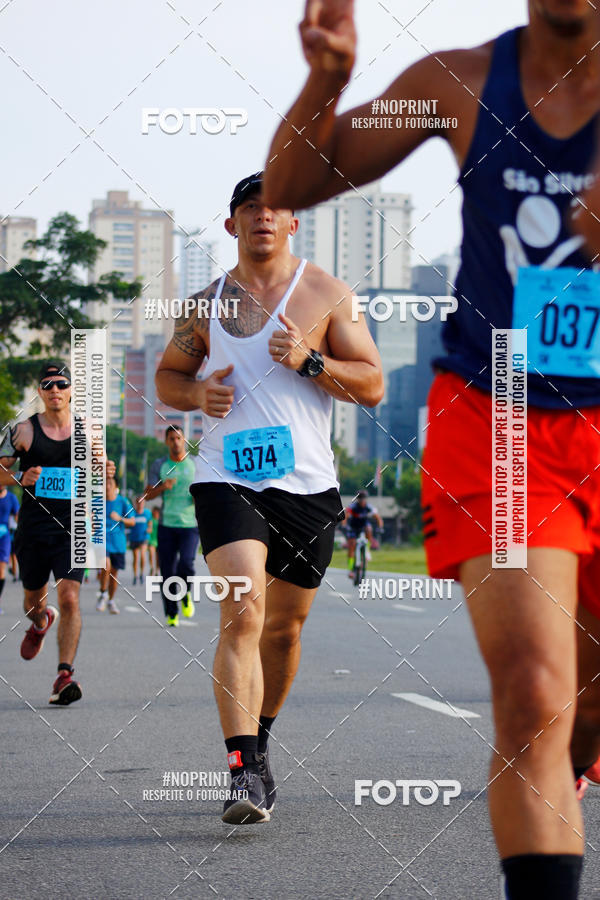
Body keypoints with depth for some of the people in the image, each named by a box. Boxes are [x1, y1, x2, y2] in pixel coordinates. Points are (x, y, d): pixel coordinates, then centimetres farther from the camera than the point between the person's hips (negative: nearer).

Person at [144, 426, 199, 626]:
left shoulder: (195, 464, 6)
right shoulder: (159, 465, 6)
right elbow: (147, 495, 4)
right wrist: (163, 487, -16)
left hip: (190, 524, -1)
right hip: (166, 525, 1)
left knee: (186, 563, -21)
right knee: (167, 571, -2)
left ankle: (185, 594, 9)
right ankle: (171, 613, 10)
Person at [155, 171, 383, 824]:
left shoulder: (326, 295, 3)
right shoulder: (206, 303, 9)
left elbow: (373, 385, 1)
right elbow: (167, 374, 21)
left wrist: (309, 361, -16)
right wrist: (197, 393, -2)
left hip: (306, 484, 1)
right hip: (227, 479, -1)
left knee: (284, 628, 12)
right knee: (242, 613, -20)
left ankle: (257, 742, 36)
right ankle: (243, 771, -25)